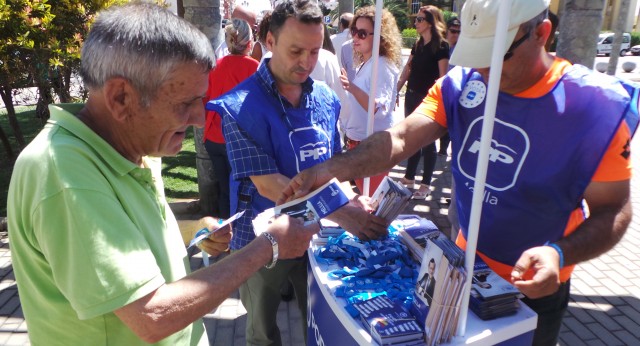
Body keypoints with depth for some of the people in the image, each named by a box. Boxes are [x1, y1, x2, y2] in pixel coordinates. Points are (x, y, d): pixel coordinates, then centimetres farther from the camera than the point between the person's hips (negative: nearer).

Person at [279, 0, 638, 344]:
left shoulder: (596, 106, -23)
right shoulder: (460, 84, -13)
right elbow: (400, 138, -24)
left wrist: (559, 254, -36)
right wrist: (332, 169, -39)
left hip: (533, 286, -3)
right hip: (465, 262, 4)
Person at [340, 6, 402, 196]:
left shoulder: (382, 66, -18)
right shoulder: (365, 64, 10)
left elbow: (380, 109, -33)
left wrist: (352, 88, -44)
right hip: (359, 141, 9)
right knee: (364, 197, 22)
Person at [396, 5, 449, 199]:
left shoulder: (441, 46, -9)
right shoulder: (418, 44, 11)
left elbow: (442, 77, -12)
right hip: (412, 96, 7)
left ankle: (426, 185, 10)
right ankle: (409, 177, 25)